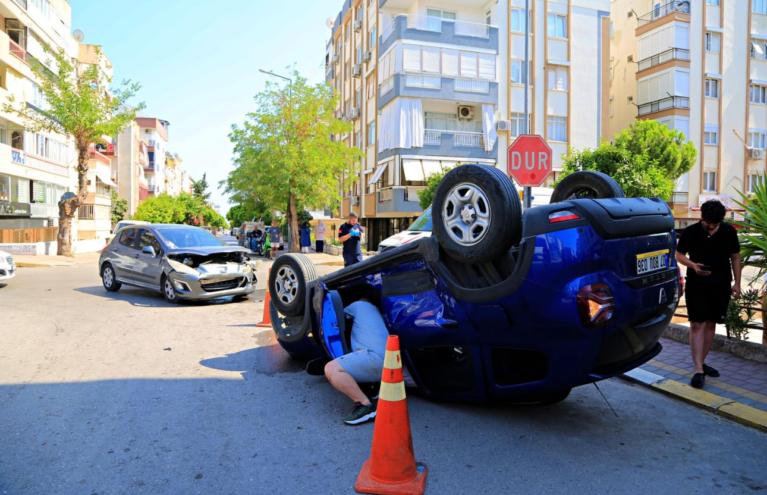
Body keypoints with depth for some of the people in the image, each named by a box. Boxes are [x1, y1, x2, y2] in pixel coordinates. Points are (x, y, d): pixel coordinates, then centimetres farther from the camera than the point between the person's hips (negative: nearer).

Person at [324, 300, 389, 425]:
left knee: (331, 369, -19)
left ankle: (367, 406, -22)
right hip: (386, 359, 9)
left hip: (376, 356, -9)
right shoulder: (375, 310, 35)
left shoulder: (359, 305, 15)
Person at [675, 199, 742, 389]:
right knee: (697, 325, -7)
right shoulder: (690, 232, -9)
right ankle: (698, 370, -7)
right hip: (696, 285, -3)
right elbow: (679, 254, 2)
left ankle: (702, 362, 24)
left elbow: (735, 257, 8)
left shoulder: (729, 232, -2)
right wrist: (693, 265, -18)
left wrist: (737, 282, 5)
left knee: (711, 324, 11)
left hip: (721, 286, 3)